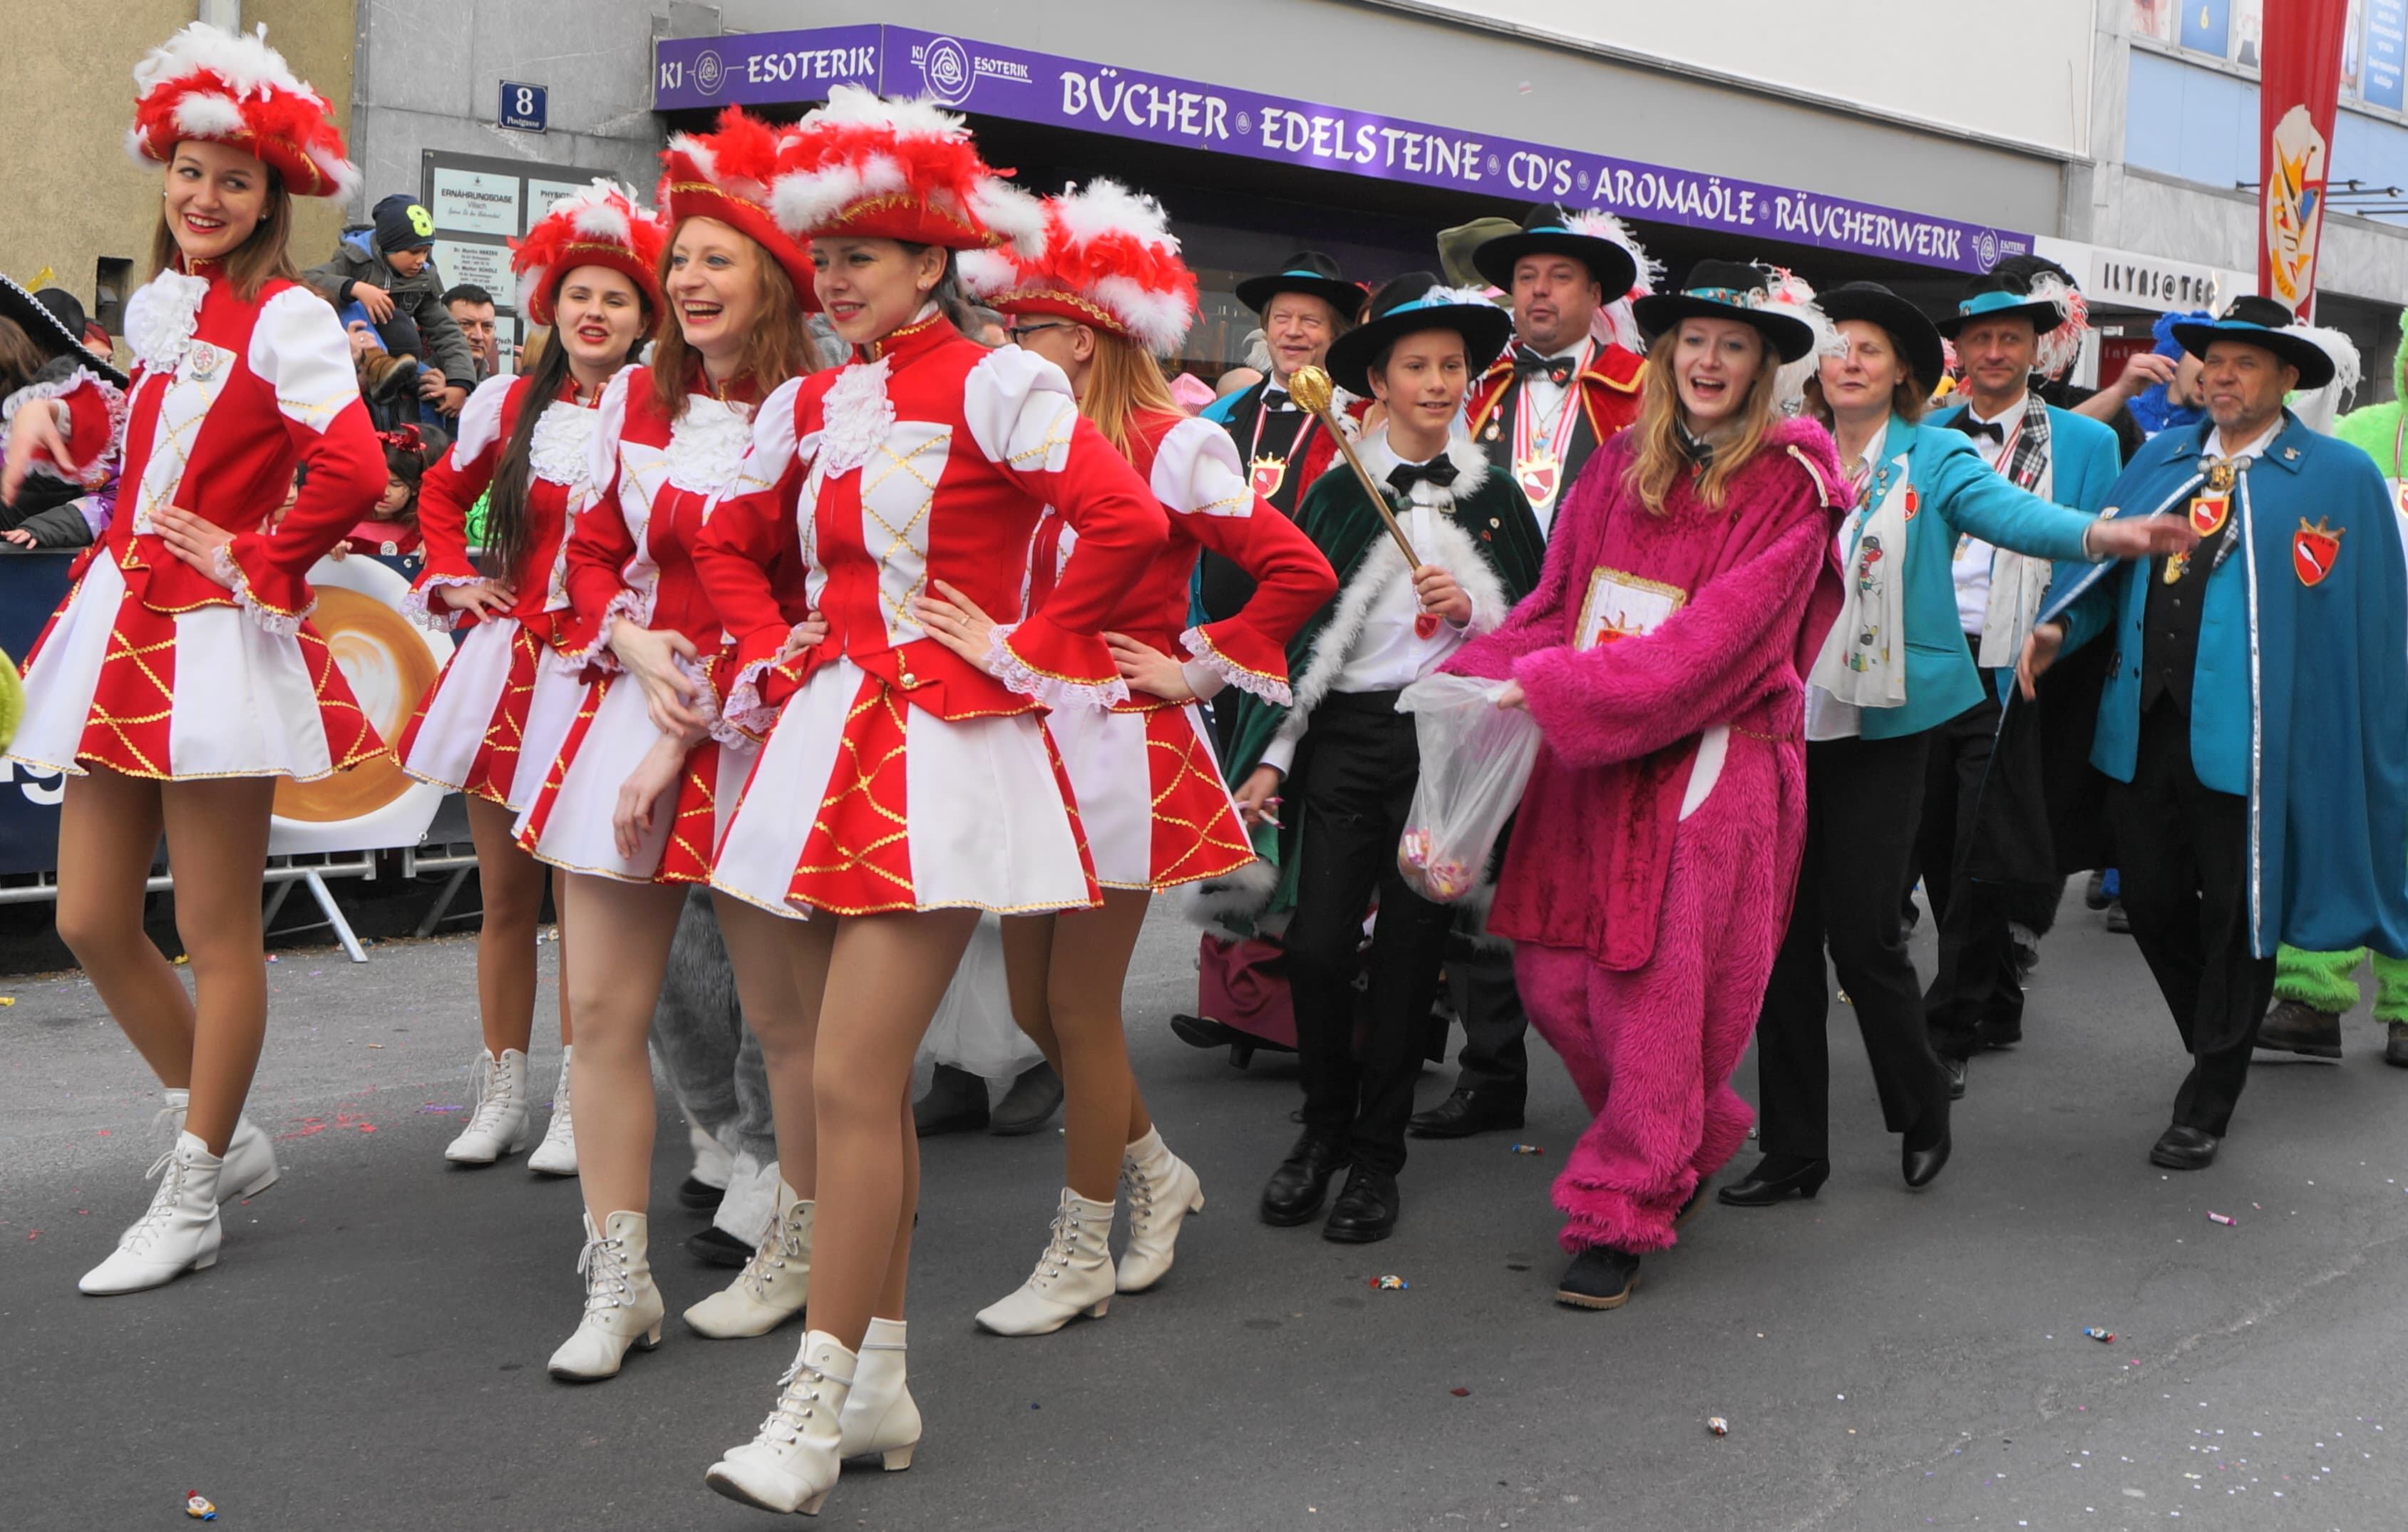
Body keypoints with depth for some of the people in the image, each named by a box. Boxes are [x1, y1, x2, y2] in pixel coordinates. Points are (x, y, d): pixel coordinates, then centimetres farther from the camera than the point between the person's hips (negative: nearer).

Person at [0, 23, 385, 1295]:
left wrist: (259, 559, -12)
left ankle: (191, 1201, 15)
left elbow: (354, 471, -21)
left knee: (214, 933, 2)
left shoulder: (283, 319, -9)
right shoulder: (161, 313, 15)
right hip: (120, 623, 8)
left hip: (212, 641, -8)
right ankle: (221, 1135, 28)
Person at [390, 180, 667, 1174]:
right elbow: (442, 494, 21)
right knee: (504, 893, 9)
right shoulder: (509, 404, 6)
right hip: (505, 657, 3)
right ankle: (502, 1095, 19)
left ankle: (576, 1105, 8)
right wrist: (456, 578, 9)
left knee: (580, 893, -1)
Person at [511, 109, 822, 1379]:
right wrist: (635, 649, -6)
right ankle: (617, 1283, 12)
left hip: (755, 735, -5)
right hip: (629, 707, 5)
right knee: (600, 1004, 2)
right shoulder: (636, 399, 10)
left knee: (783, 1012, 5)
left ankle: (800, 1250, 25)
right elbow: (593, 553, 15)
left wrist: (685, 740, -13)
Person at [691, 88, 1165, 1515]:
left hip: (944, 753, -7)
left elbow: (1128, 518, -20)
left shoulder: (994, 383, -8)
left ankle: (817, 1409, -4)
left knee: (853, 1081, -12)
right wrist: (774, 655, 11)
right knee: (866, 1078, 11)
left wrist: (1032, 652, -13)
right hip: (830, 744, 7)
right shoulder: (811, 404, 12)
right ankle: (883, 1382, 22)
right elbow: (734, 543, 26)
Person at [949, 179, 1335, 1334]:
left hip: (1121, 751, -7)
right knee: (1033, 1000, 12)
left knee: (1080, 1003, 0)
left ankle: (1083, 1253, 16)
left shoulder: (1167, 448, -11)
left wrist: (1199, 667, -11)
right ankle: (1155, 1172, 35)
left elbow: (1300, 570, -16)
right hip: (1031, 743, 7)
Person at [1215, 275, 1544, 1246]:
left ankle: (1376, 1156, 16)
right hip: (1347, 733, 0)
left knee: (1409, 947, 3)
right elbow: (1295, 625, 5)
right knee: (1317, 944, -6)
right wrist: (1267, 757, 0)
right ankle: (1323, 1129, 17)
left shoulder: (1493, 494, 8)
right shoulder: (1339, 494, 6)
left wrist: (1471, 610, -9)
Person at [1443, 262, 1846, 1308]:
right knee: (1553, 981, 6)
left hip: (1709, 762, -5)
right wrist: (1478, 674, -8)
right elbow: (1559, 601, 11)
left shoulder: (1787, 485, -6)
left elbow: (1719, 636, -15)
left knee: (1661, 993, -1)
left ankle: (1623, 1212, 14)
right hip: (1587, 756, 5)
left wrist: (1552, 687, -21)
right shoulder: (1619, 468, 11)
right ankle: (1684, 1149, 30)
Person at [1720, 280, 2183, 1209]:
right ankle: (1794, 1150, 16)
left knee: (1862, 931, -4)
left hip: (1883, 726, -3)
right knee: (1783, 932, 5)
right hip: (1783, 720, 3)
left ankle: (1922, 1116, 22)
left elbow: (2004, 508, -18)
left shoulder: (1934, 459, 0)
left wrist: (2097, 533, -38)